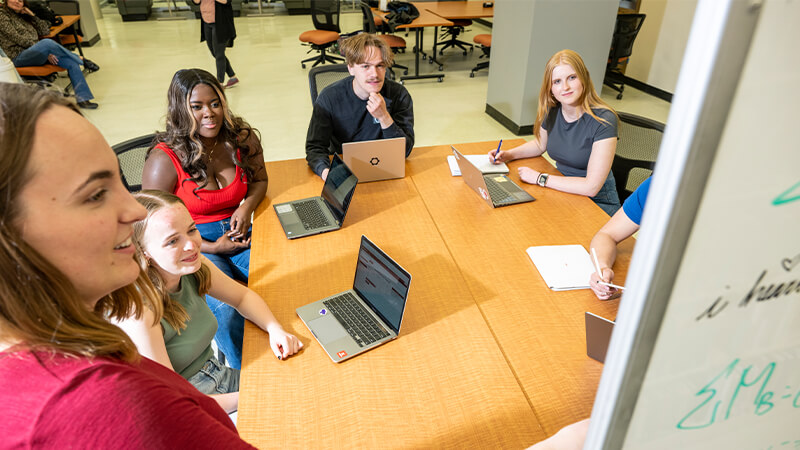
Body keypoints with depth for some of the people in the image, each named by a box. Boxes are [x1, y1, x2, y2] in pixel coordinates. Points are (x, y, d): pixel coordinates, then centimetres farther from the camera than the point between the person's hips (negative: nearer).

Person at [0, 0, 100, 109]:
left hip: (36, 54, 7)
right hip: (18, 57, -7)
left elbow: (45, 30, 21)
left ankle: (83, 99, -20)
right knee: (47, 42, -36)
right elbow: (18, 38, -10)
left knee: (71, 62, -16)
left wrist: (32, 15, 11)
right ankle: (81, 60, -20)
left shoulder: (23, 16, 24)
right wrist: (44, 50, -17)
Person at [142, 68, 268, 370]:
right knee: (226, 306, -29)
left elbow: (259, 180, 15)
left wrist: (247, 208, -7)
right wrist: (212, 248, -15)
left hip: (238, 231, 4)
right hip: (193, 244, -3)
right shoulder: (164, 160, -15)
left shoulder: (242, 139, -3)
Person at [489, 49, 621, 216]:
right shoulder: (552, 111, -3)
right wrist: (508, 154, 3)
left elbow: (591, 187, -25)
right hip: (563, 189, 6)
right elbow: (540, 144, 20)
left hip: (598, 202, -6)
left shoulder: (603, 120, -22)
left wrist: (540, 178, -21)